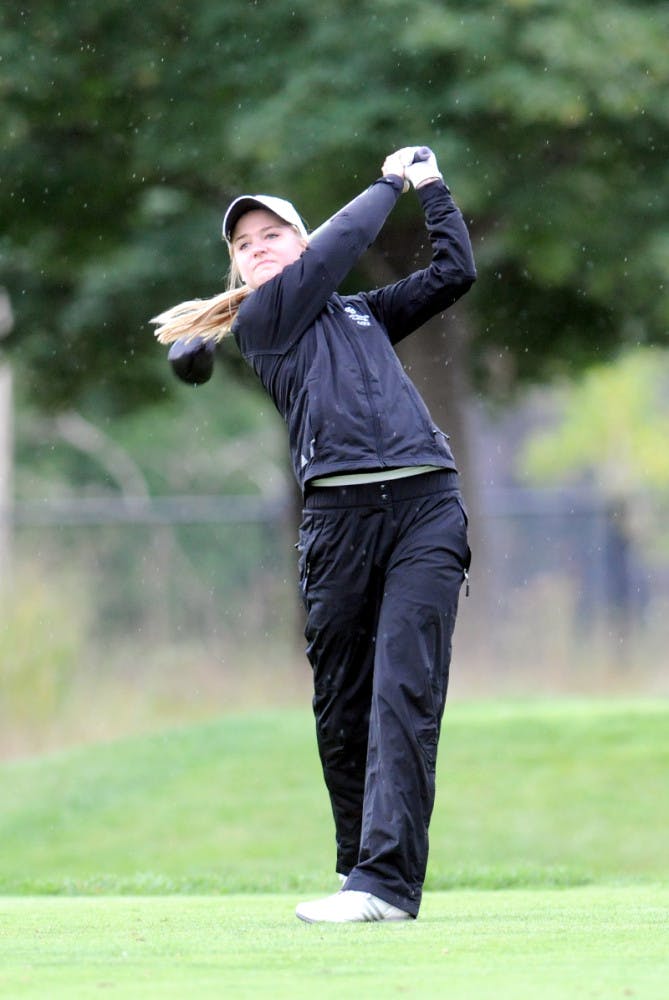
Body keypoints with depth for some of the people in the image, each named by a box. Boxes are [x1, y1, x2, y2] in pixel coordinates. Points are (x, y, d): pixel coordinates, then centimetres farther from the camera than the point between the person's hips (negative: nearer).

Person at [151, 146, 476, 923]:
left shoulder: (364, 314, 25)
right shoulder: (259, 320, 11)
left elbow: (455, 271, 26)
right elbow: (341, 243, 5)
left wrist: (432, 187, 24)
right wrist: (392, 182, 18)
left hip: (426, 504, 2)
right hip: (339, 512, -2)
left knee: (405, 692, -10)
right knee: (340, 705, 1)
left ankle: (387, 878, -18)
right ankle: (361, 869, 13)